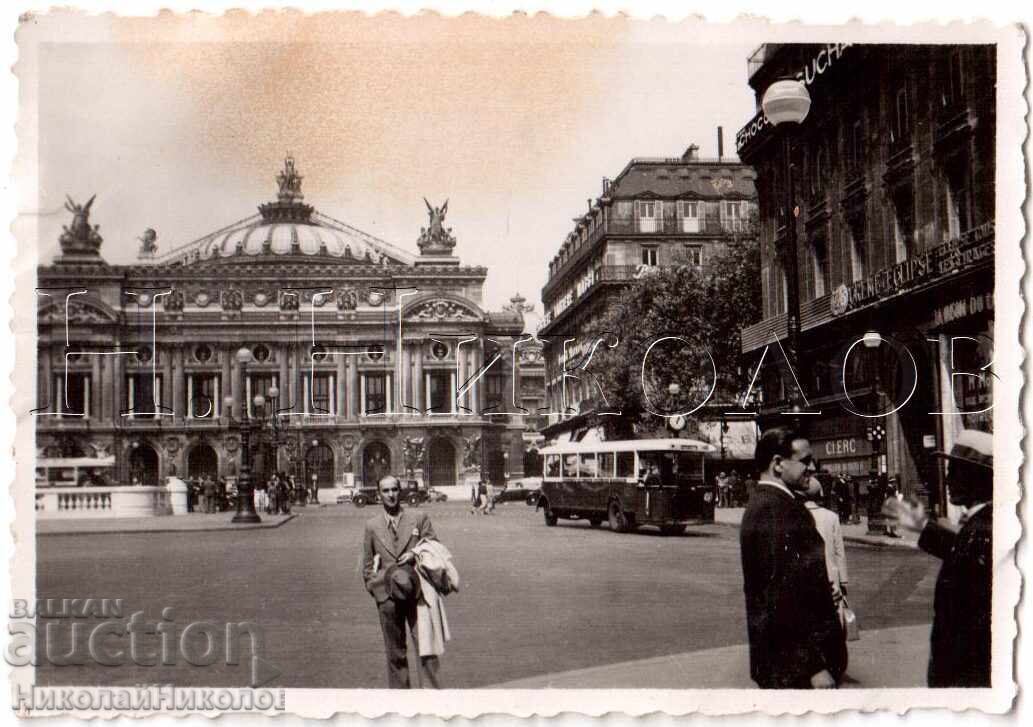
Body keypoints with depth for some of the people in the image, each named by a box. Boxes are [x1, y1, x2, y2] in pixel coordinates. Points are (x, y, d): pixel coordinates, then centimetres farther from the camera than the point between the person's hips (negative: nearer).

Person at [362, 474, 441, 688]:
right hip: (387, 597, 1)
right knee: (395, 653, 7)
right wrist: (375, 586, 5)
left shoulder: (419, 518, 5)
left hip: (417, 592, -1)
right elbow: (367, 566, 16)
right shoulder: (372, 525, 9)